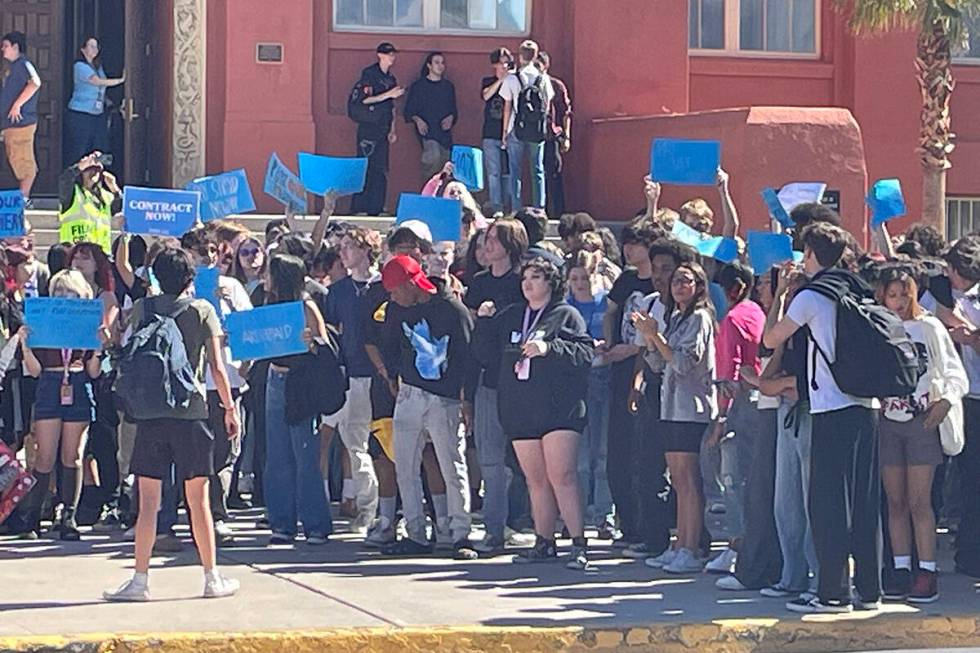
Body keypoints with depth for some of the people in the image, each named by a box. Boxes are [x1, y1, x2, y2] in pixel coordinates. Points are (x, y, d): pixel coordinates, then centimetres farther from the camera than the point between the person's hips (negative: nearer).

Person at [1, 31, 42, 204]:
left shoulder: (23, 64, -9)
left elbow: (35, 83, -27)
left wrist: (17, 105, -26)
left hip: (21, 122, -10)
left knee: (23, 161, -8)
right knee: (15, 161, 11)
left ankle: (24, 198, -9)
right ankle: (23, 197, 15)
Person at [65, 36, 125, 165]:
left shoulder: (98, 67, 15)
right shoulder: (80, 66, -8)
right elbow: (98, 82, -19)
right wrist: (121, 80, -19)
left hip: (98, 115, 7)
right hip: (80, 115, -7)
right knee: (79, 154, -6)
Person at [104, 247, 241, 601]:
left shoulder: (142, 308, 4)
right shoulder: (202, 309, -1)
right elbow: (216, 366, -3)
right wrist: (230, 406, 6)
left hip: (150, 411, 1)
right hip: (191, 411, -1)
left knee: (148, 499, 2)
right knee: (198, 497, 5)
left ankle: (140, 580, 0)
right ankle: (212, 578, 10)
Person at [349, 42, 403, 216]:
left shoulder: (390, 79, 16)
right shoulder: (369, 74, -6)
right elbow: (365, 99, -15)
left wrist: (392, 130, 14)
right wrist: (388, 94, -20)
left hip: (383, 130, 7)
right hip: (368, 128, -7)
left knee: (381, 169, 5)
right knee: (365, 167, -8)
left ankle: (376, 208, 9)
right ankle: (359, 208, -7)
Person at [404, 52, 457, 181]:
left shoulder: (448, 86, 15)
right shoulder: (419, 86, 3)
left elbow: (453, 110, 20)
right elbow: (409, 110, 3)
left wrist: (451, 118, -3)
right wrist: (418, 120, -16)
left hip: (444, 131, 5)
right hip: (427, 131, -5)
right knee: (434, 156, -29)